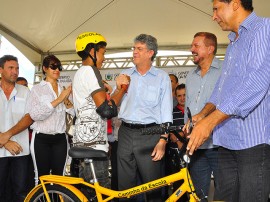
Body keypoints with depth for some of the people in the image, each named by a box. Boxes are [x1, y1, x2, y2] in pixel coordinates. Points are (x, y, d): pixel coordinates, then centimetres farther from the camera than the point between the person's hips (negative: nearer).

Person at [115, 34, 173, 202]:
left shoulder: (162, 77, 3)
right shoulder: (125, 75, 13)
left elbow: (166, 112, -2)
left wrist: (163, 140, -11)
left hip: (150, 135, -3)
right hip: (126, 133, 4)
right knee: (125, 185, 9)